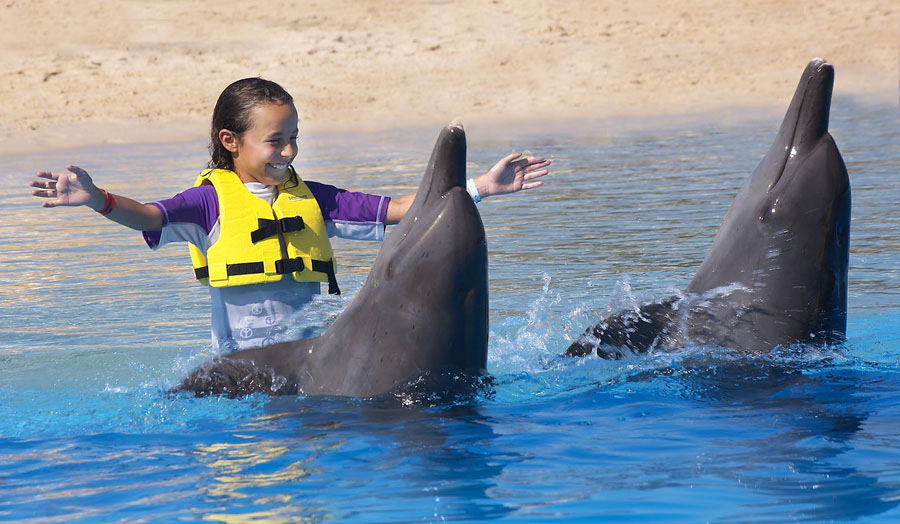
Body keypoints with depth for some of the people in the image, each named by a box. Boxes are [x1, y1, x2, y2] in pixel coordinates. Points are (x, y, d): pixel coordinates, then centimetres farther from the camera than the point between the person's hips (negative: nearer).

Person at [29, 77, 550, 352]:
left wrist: (480, 187, 8)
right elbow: (150, 216, -14)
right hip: (242, 366, -4)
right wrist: (96, 199, -37)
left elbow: (395, 209, 14)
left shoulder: (311, 197, 15)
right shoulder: (211, 199, 2)